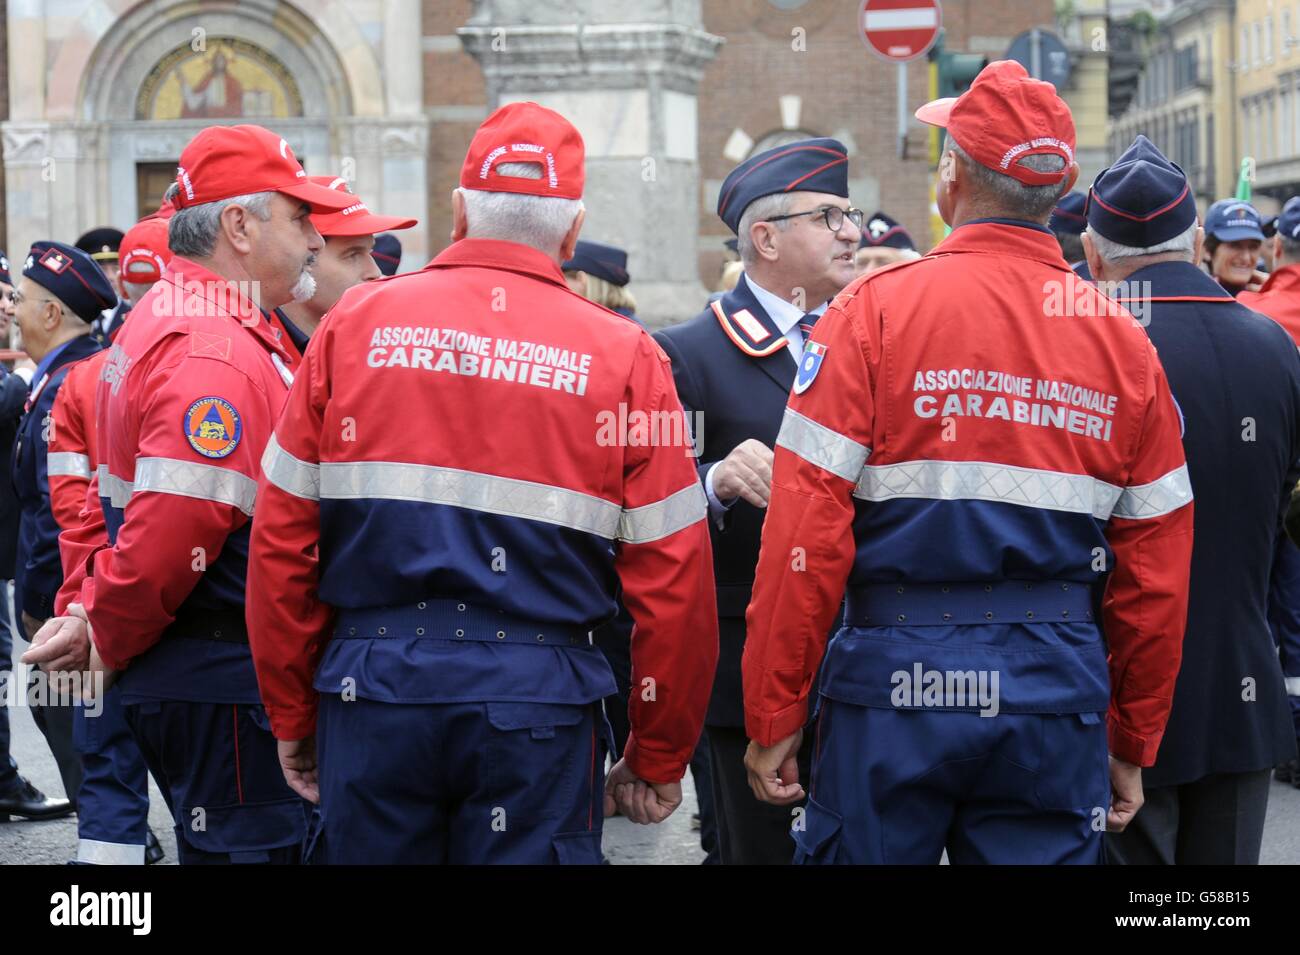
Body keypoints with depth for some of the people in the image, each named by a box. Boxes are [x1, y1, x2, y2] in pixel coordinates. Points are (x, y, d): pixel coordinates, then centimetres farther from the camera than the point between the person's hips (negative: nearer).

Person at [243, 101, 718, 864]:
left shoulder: (357, 322, 4)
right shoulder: (623, 356, 0)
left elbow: (281, 536, 4)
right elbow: (672, 576, -1)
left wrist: (292, 715, 13)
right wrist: (660, 757, 10)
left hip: (371, 686, 2)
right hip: (537, 696, -1)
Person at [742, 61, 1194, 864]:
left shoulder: (876, 310, -5)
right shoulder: (1122, 339, 5)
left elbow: (806, 533, -9)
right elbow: (1158, 567, 8)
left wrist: (774, 719, -2)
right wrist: (1134, 745, 17)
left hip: (895, 680, -2)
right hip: (1060, 695, 3)